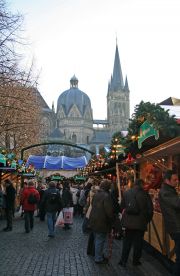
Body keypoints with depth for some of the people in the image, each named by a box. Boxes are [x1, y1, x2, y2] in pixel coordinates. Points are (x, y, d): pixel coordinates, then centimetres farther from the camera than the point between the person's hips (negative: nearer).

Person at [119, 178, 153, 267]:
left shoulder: (126, 193, -2)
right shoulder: (145, 195, -12)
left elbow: (122, 207, 4)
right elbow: (150, 210, -8)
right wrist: (147, 220, 7)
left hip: (128, 221, 3)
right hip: (140, 222, -3)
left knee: (127, 241, 15)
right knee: (138, 242, 14)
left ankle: (123, 260, 18)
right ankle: (136, 260, 24)